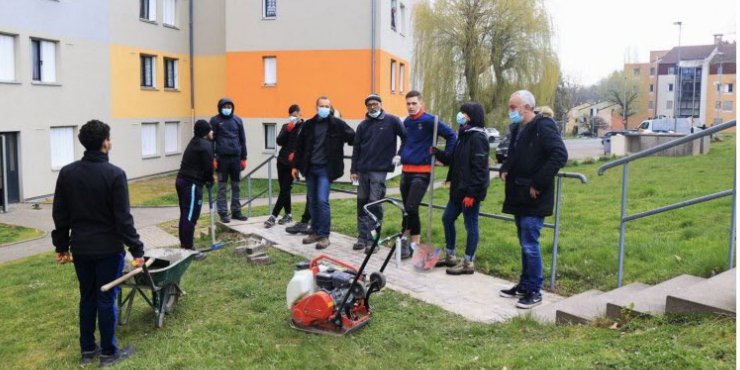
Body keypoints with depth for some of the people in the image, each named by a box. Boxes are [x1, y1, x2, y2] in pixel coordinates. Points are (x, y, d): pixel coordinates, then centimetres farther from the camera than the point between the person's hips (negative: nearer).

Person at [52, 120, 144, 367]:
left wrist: (61, 246, 16)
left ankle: (87, 350, 27)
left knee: (87, 298, 17)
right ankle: (108, 353, 16)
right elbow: (123, 218, -16)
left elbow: (60, 214, 6)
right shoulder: (114, 174, -16)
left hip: (80, 248, 5)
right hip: (108, 248, -5)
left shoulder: (67, 172, 2)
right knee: (106, 300, 4)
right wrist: (136, 249, -10)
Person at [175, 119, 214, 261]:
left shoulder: (194, 143, 20)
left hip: (182, 181, 10)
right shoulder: (206, 145, -11)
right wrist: (210, 181, 7)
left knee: (185, 215, 15)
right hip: (192, 184, -10)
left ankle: (184, 246, 23)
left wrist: (206, 180, 12)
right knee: (191, 217, -6)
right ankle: (188, 249, -2)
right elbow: (208, 166, -12)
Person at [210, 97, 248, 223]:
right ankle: (223, 213, 7)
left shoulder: (237, 119, 9)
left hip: (236, 157, 3)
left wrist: (244, 158, 8)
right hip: (222, 157, -3)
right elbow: (211, 140, -2)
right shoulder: (215, 120, 0)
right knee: (222, 187, 2)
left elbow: (242, 139, 11)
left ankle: (236, 211, 17)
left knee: (236, 186, 8)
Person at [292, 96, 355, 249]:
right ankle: (315, 232, 22)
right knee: (313, 202, 11)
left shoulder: (337, 124, -5)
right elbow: (300, 146, 13)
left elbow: (354, 139, -5)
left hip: (326, 169, -5)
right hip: (310, 168, 5)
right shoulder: (309, 124, 8)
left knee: (322, 201, -12)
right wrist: (296, 166, 12)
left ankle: (324, 235, -2)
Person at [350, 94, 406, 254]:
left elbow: (406, 137, 3)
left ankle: (372, 240, 1)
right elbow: (356, 148, 12)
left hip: (379, 170, -5)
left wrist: (399, 155, 0)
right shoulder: (363, 125, 12)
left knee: (375, 204, -6)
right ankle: (362, 238, 18)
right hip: (363, 170, 5)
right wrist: (354, 170, 8)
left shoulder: (391, 120, -1)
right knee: (362, 203, 8)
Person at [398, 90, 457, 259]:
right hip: (406, 171, 7)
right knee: (408, 209, 9)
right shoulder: (406, 122, 11)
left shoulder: (429, 120, -11)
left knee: (411, 208, -12)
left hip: (422, 172, -7)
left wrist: (445, 156, -9)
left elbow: (451, 135, -9)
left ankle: (406, 239, 1)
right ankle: (412, 241, 19)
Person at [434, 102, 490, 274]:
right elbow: (453, 160, 19)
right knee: (447, 218, 17)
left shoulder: (477, 138, -16)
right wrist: (438, 153, 6)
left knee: (471, 225, 0)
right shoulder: (464, 135, 14)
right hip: (458, 189, 10)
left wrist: (471, 193, -23)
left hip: (471, 191, -10)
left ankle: (468, 263, 11)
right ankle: (450, 256, 29)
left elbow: (479, 168, -21)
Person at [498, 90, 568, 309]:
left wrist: (538, 183, -23)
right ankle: (524, 285, 28)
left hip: (534, 199, -9)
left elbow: (560, 155, -25)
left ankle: (534, 291, 9)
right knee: (525, 244, 17)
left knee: (530, 245, -4)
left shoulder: (543, 127, -14)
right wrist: (505, 169, 9)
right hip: (519, 198, 9)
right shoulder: (517, 129, 14)